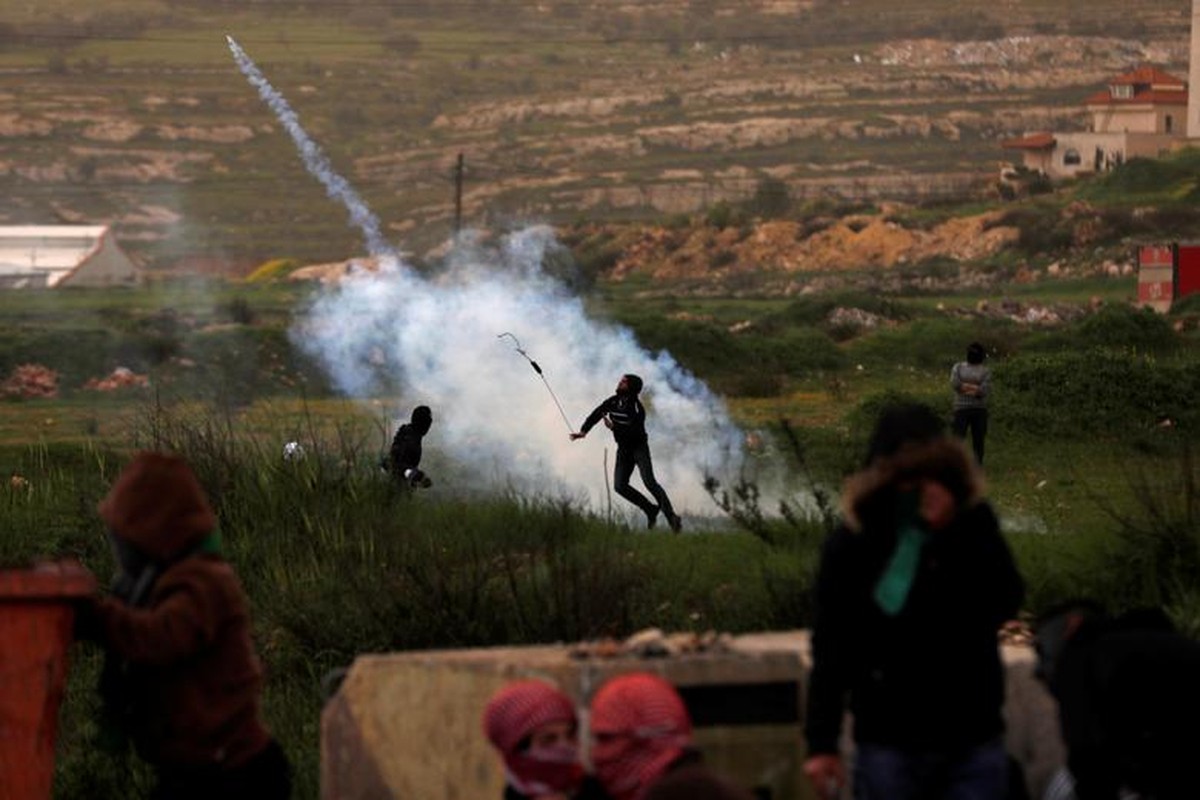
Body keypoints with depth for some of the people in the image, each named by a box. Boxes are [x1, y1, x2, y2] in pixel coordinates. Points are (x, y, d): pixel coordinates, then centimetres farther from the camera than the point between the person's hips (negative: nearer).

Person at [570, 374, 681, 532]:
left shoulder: (636, 408, -17)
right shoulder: (613, 401, 2)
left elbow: (635, 431, -27)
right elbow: (595, 415, 1)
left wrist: (614, 426, -34)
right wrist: (583, 431, -13)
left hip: (639, 447, -6)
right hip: (623, 449, 6)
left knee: (649, 482, -19)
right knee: (619, 486, -5)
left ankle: (671, 516, -15)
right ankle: (650, 509, 9)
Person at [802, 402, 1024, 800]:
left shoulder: (973, 524, 1)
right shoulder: (851, 544, -3)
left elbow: (1005, 603, -11)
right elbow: (830, 649, -2)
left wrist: (955, 532, -20)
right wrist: (821, 742, -6)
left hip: (973, 739, 1)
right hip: (888, 742, -1)